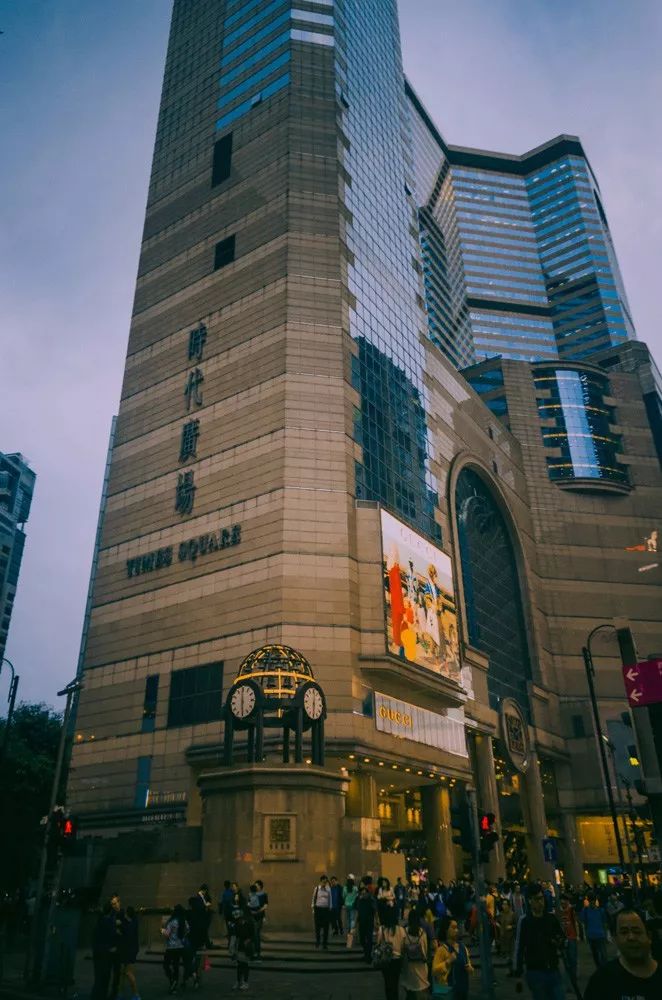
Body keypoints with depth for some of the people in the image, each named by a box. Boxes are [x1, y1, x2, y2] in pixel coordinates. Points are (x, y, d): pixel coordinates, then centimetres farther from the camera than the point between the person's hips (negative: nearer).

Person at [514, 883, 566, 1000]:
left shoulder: (552, 918, 2)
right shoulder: (524, 921, -8)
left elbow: (563, 938, 16)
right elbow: (519, 949, -6)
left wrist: (560, 947, -6)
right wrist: (518, 975, -6)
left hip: (553, 971, 3)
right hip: (535, 973, -3)